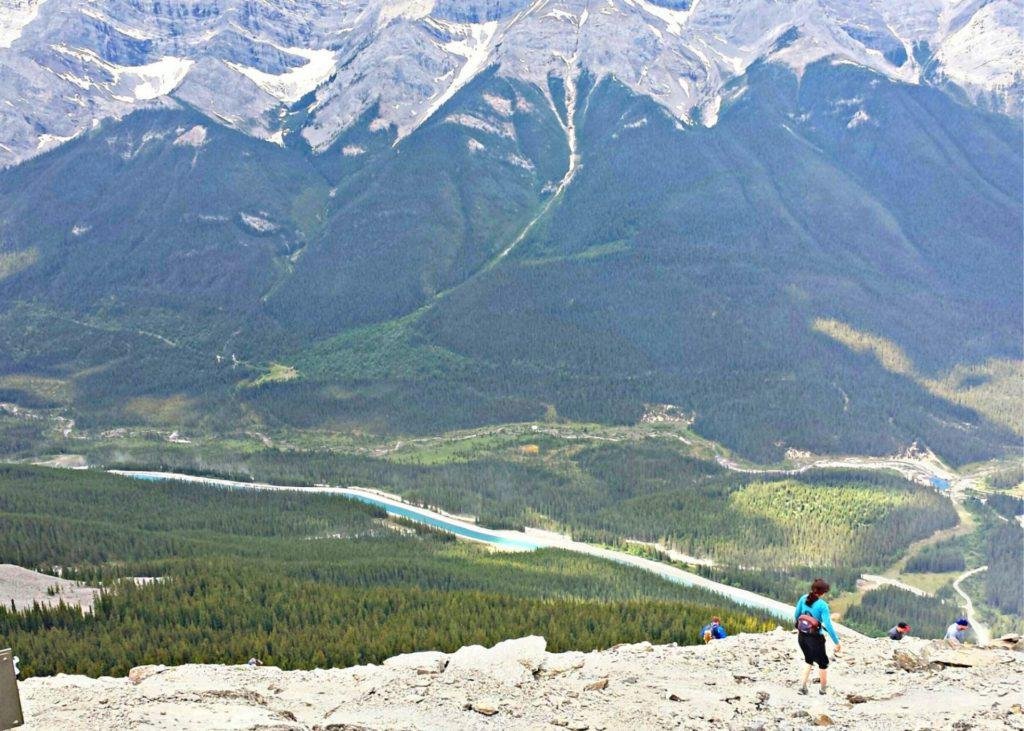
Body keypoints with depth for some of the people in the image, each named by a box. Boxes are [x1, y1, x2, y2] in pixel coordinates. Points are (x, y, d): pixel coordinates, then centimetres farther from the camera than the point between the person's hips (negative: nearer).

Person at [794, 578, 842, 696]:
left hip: (802, 636, 5)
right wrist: (837, 643, -15)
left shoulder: (804, 598, -5)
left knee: (809, 661, 28)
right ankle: (823, 689, 34)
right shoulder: (822, 605, -20)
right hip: (815, 638, -5)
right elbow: (828, 626, -21)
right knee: (823, 663, 19)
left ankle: (803, 686, 21)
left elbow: (796, 615, 7)